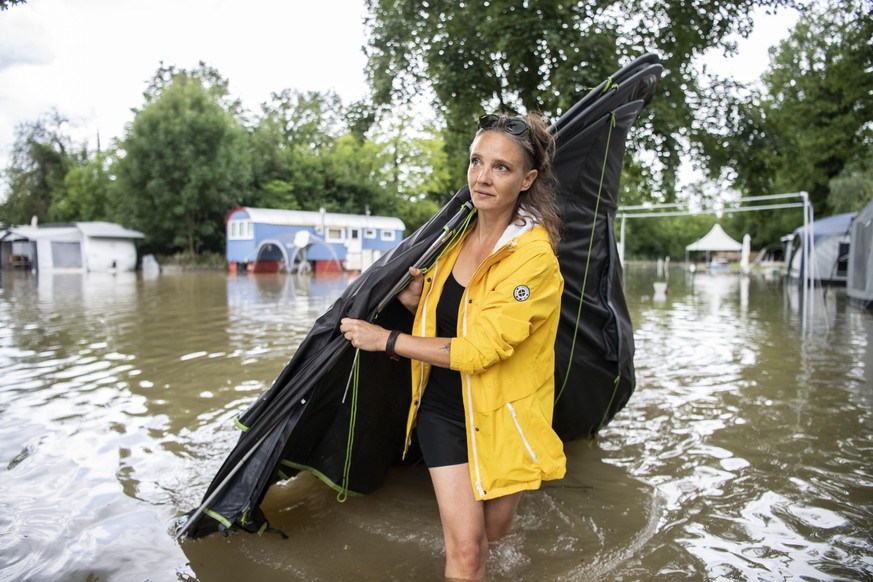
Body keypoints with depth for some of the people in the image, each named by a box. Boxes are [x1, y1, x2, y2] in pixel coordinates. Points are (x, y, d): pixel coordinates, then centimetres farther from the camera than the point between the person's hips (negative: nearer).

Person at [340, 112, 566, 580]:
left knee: (491, 532, 20)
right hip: (442, 407, 3)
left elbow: (477, 349, -25)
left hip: (501, 414, -3)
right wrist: (417, 299, -6)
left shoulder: (534, 257, -22)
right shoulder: (457, 232, -2)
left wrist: (387, 340, -19)